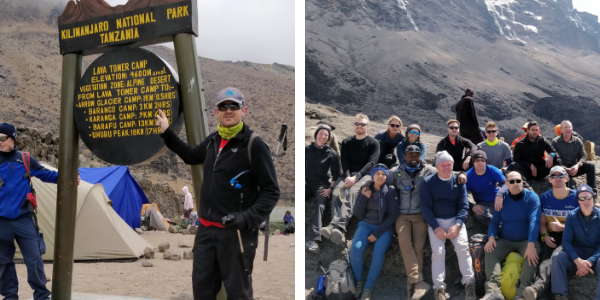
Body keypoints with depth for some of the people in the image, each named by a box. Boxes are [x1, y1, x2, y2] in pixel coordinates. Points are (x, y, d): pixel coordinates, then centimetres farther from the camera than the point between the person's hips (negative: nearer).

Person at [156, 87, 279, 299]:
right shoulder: (213, 140, 7)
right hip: (206, 229, 7)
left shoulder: (254, 144, -12)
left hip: (236, 232, -6)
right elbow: (191, 156, 29)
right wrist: (167, 132, 24)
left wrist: (248, 218, -24)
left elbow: (271, 191, -12)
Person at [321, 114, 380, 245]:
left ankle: (336, 226, -54)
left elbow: (371, 163, -7)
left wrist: (356, 177, -21)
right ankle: (338, 229, -50)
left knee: (352, 191, -36)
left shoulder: (373, 143, 7)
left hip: (366, 175, -3)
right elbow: (344, 162, 7)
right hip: (349, 175, 3)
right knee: (337, 191, -30)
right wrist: (348, 177, -14)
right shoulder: (346, 142, 18)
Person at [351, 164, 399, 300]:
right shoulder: (365, 190, 4)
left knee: (378, 253, -30)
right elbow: (357, 213, 2)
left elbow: (393, 216, -7)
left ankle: (368, 287, -15)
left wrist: (377, 233, -15)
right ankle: (359, 280, -7)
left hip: (384, 227, -2)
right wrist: (364, 198, -14)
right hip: (366, 224, 2)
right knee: (355, 248, -28)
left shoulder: (391, 192, -4)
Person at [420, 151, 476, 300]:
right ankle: (439, 288, -19)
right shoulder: (428, 182, -2)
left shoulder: (459, 181, 4)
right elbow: (425, 206, -5)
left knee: (463, 248, -20)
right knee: (438, 252, -19)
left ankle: (469, 283, -16)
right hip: (435, 222, -1)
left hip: (455, 220, 1)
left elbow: (464, 205, 1)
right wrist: (436, 227, -15)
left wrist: (457, 225, -15)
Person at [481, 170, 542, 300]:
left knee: (533, 253, -34)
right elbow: (495, 221, 3)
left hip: (526, 241, -3)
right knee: (490, 250, -23)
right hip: (506, 241, 3)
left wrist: (531, 244, -35)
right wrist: (491, 237, -18)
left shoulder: (531, 197, -9)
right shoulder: (502, 198, 3)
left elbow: (534, 221, -21)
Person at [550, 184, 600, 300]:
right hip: (576, 253, 2)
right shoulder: (572, 216, -5)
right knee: (557, 256, -27)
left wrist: (589, 261, -25)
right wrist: (578, 261, -25)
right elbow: (566, 241, -10)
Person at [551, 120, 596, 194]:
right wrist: (564, 168, -27)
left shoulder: (578, 141, 4)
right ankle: (571, 182, -16)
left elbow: (584, 156, -1)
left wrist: (577, 165, -23)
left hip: (574, 168, 3)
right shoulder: (555, 141, -5)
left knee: (591, 166, -20)